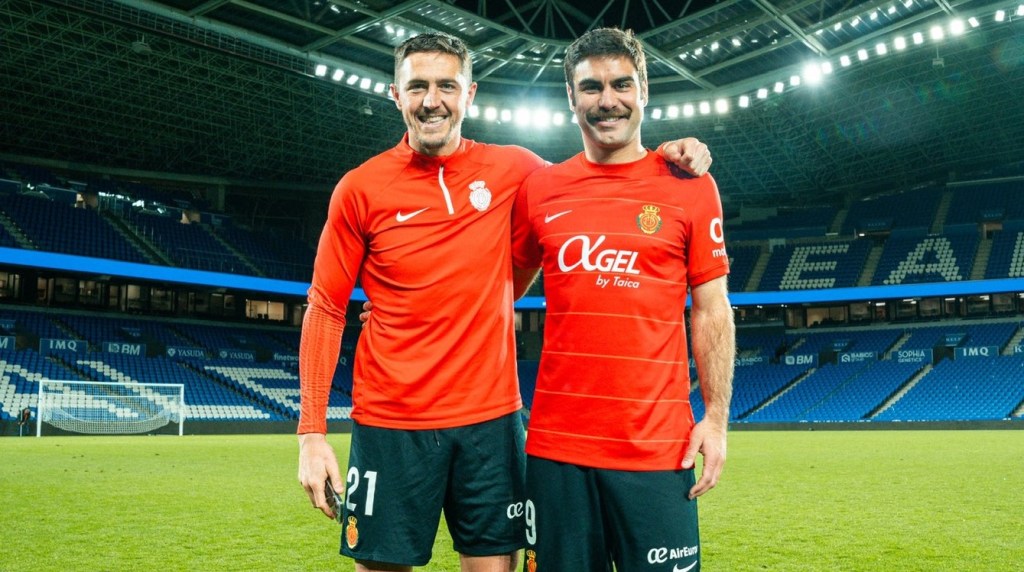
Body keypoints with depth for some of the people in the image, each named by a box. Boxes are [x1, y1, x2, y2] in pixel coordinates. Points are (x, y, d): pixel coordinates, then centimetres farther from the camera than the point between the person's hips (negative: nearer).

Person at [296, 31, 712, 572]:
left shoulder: (511, 169, 2)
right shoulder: (360, 188, -3)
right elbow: (325, 310, 0)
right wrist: (312, 432, -6)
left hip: (492, 417, 2)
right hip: (390, 424, -1)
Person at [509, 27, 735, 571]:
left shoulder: (690, 185, 1)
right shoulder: (539, 189, 6)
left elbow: (711, 312, 3)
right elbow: (502, 289, 18)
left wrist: (716, 419, -2)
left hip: (657, 446, -1)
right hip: (555, 444, 2)